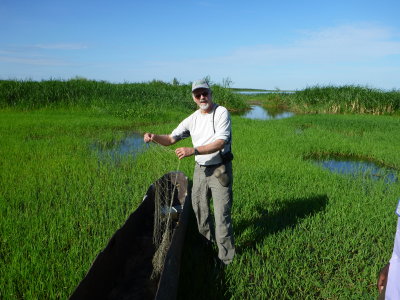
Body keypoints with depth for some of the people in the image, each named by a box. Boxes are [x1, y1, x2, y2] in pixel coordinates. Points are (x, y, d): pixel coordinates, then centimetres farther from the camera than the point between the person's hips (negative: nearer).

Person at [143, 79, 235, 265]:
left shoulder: (221, 113, -12)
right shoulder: (192, 119, 6)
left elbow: (220, 143, -23)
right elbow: (171, 139, 7)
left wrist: (193, 150, -34)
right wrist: (154, 137, -14)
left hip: (220, 169, -6)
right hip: (200, 169, 6)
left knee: (222, 214, -3)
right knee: (198, 208, 18)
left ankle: (226, 258, 12)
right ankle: (207, 241, 43)